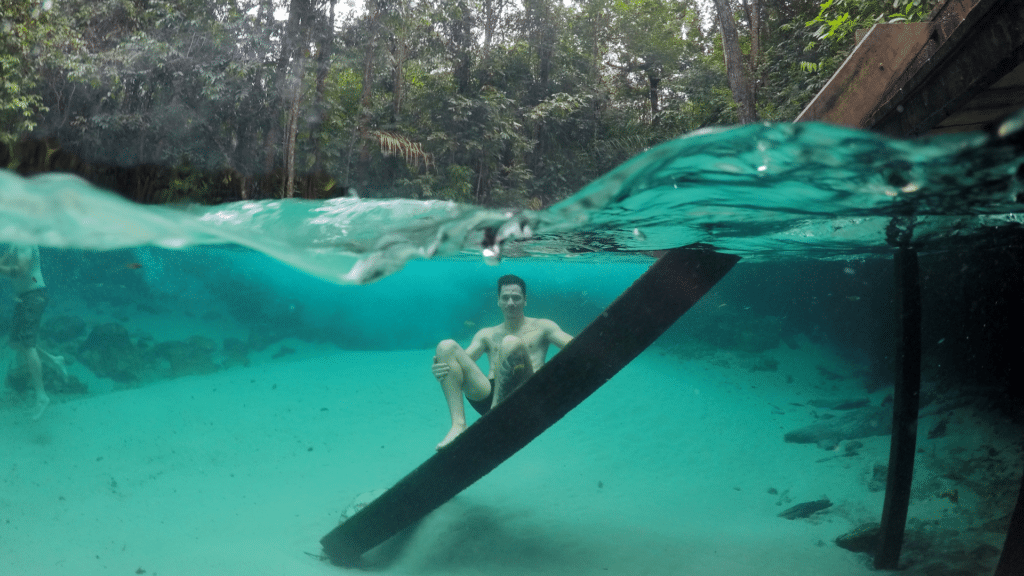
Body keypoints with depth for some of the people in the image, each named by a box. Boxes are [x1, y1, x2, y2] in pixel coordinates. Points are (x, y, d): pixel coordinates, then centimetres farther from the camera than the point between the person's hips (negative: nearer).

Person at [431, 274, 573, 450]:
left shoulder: (542, 327, 19)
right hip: (488, 395, 3)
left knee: (511, 343, -30)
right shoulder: (487, 335, 27)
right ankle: (459, 424, -30)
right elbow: (464, 359, 14)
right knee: (446, 346, -13)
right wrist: (439, 369, -10)